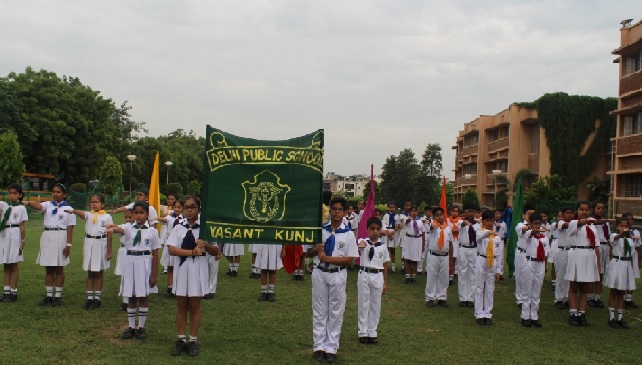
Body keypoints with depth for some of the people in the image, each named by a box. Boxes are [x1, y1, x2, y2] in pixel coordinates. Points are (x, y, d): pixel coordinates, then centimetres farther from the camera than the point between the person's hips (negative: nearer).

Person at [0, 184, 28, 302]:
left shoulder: (21, 208, -2)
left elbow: (22, 226, -3)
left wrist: (22, 242, -5)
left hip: (14, 235, -4)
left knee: (13, 265, 3)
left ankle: (13, 292, 9)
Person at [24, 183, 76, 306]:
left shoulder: (68, 209, -2)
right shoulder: (48, 205, 8)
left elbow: (70, 229, -5)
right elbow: (38, 206, -14)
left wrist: (68, 245, -10)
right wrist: (28, 203, -37)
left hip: (60, 237, -4)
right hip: (47, 237, 4)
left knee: (59, 269, 4)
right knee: (48, 269, 8)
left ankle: (58, 296, 11)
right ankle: (49, 295, 15)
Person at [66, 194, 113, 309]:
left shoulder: (107, 217, -4)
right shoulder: (89, 215, 4)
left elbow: (109, 235, -3)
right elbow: (81, 213, -21)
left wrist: (109, 251, -4)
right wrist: (73, 211, -45)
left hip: (100, 244, -3)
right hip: (89, 243, 3)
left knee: (99, 272, 6)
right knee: (90, 272, 10)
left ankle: (97, 298, 15)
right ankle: (89, 298, 17)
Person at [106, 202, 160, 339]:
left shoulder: (152, 231, -2)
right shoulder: (129, 228, 1)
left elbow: (155, 254, -1)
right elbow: (120, 229, -25)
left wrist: (154, 275, -3)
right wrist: (112, 228, -50)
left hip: (144, 263, -2)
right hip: (130, 262, 2)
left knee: (143, 297, 7)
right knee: (131, 297, 10)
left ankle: (141, 327, 19)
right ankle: (131, 327, 22)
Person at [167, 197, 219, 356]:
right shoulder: (178, 228, 2)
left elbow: (216, 252, 2)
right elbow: (172, 250, -9)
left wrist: (205, 245, -19)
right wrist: (192, 252, -19)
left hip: (198, 271, -1)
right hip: (181, 270, 1)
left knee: (195, 307, 6)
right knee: (181, 306, 8)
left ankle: (193, 340, 16)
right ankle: (181, 339, 20)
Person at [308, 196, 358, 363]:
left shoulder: (348, 234, -5)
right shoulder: (320, 229, 1)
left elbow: (349, 260, -11)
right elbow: (309, 253, 7)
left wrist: (328, 258, -18)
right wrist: (316, 249, -16)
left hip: (338, 275, -1)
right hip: (319, 273, 2)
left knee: (336, 312, 7)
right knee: (319, 311, 8)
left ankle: (331, 348, 17)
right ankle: (319, 347, 18)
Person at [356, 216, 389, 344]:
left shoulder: (383, 246, 3)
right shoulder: (362, 242, -5)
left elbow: (385, 265, 8)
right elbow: (356, 248, -30)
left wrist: (385, 283, 8)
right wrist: (360, 246, -54)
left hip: (378, 276, 2)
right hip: (364, 275, -2)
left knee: (375, 305, 8)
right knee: (363, 304, 5)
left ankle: (372, 332, 19)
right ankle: (363, 332, 15)